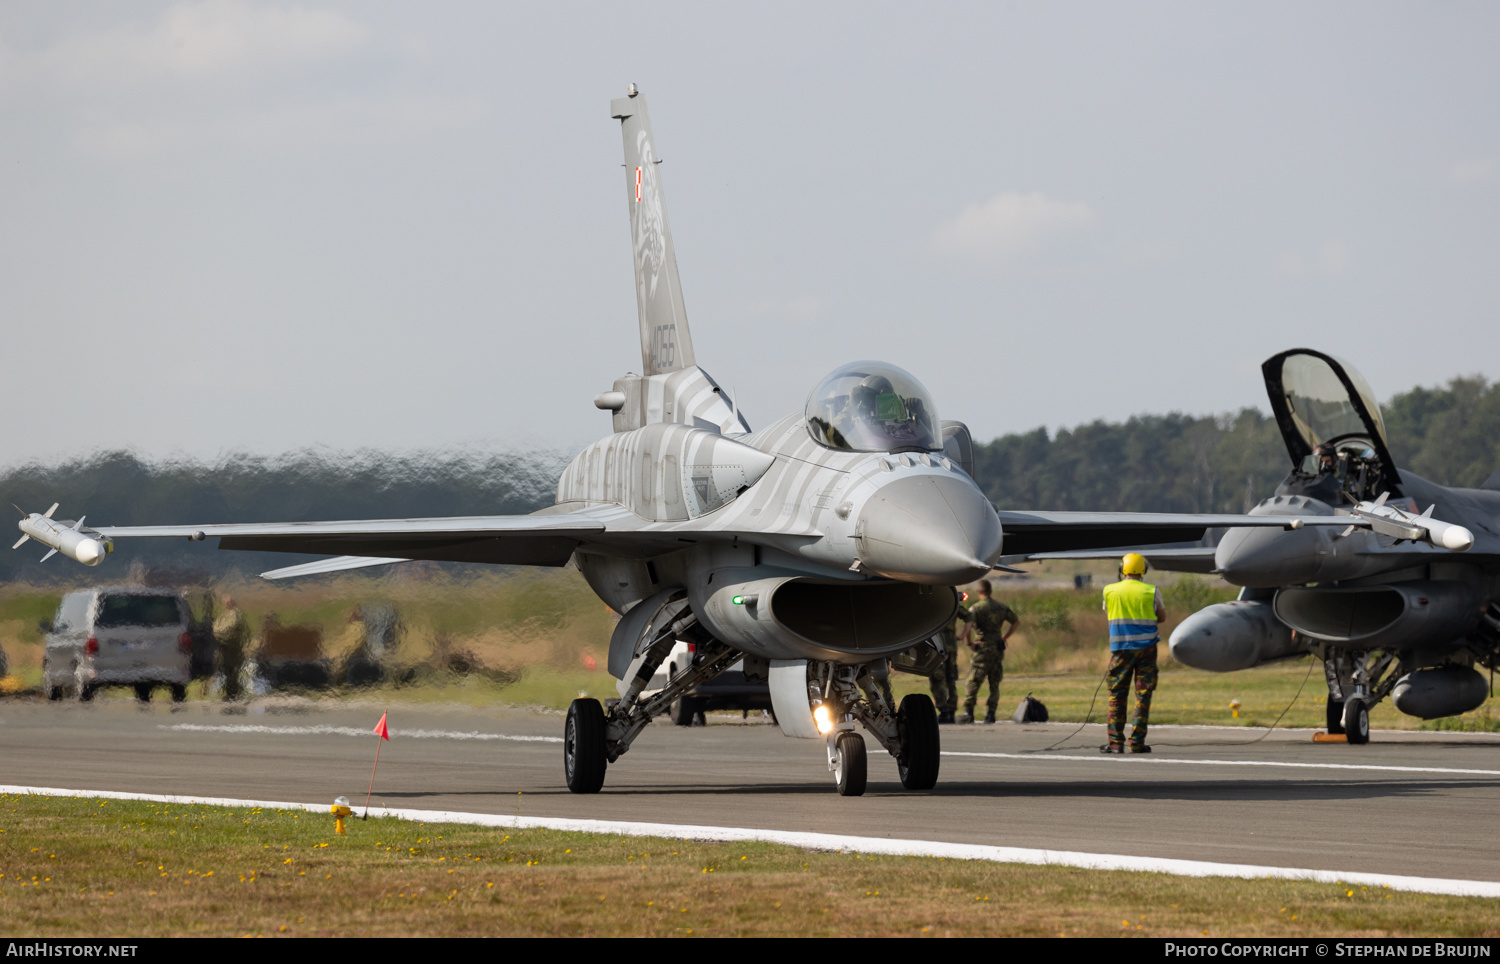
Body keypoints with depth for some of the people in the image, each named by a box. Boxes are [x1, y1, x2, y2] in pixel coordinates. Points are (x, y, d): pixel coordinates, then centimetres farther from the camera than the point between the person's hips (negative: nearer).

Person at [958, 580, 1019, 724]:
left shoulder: (976, 608, -8)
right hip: (998, 649, 5)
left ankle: (968, 712, -7)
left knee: (974, 681, -1)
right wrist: (1006, 636, 19)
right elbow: (1016, 621, 17)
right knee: (994, 683, 9)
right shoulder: (1001, 607, 9)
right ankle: (991, 714, 6)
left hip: (983, 648, -5)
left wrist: (969, 643, -11)